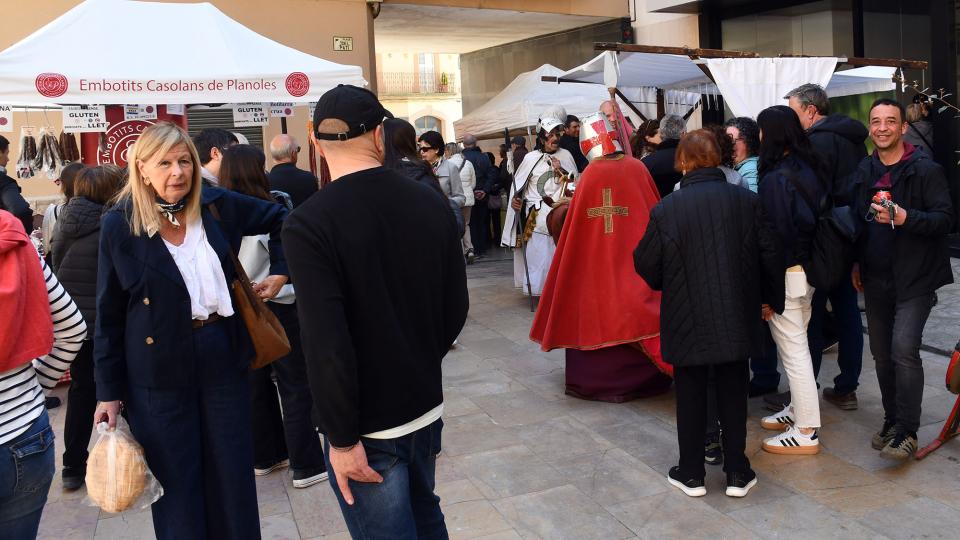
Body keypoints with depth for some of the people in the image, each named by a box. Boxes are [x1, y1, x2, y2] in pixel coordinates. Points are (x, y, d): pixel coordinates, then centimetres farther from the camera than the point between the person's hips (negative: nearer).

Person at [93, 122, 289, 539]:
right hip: (159, 372, -2)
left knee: (233, 479, 12)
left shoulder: (217, 205, -1)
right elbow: (109, 315, -1)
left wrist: (280, 272, 7)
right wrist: (109, 391, -1)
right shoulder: (120, 225, -6)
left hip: (223, 359, 2)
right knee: (176, 487, 10)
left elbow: (281, 220, 16)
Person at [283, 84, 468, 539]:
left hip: (368, 424, -5)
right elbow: (455, 305, 4)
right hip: (427, 405, 6)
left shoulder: (308, 224, -19)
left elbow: (326, 344, -24)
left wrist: (342, 438, -14)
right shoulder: (430, 203, -3)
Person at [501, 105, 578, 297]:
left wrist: (562, 171, -5)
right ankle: (538, 287, 3)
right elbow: (518, 185, 7)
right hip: (536, 217, -1)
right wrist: (516, 200, -10)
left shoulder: (565, 156, 10)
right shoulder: (531, 158, 4)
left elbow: (576, 183, 11)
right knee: (538, 252, -5)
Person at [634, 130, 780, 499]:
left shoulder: (666, 209, -12)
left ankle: (691, 474, 20)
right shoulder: (747, 201, -5)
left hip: (687, 319, -2)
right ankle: (737, 474, 21)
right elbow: (770, 257, -2)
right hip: (736, 317, 2)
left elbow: (647, 266, -5)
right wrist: (758, 296, 14)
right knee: (733, 392, 14)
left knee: (690, 395, 11)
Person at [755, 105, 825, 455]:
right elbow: (814, 221, 10)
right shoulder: (808, 168, 5)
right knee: (797, 345, 21)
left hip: (787, 274, -9)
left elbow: (776, 235, -21)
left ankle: (805, 432, 9)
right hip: (809, 268, 9)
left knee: (793, 351, 0)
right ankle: (798, 409, 35)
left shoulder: (775, 178, -19)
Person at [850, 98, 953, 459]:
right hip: (875, 278, 6)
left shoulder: (924, 169, -8)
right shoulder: (865, 171, 11)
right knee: (883, 354, 11)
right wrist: (857, 263, 16)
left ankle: (907, 432, -8)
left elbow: (945, 219, -12)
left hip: (914, 277, -6)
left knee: (904, 349, -17)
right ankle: (892, 421, 26)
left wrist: (905, 218, -28)